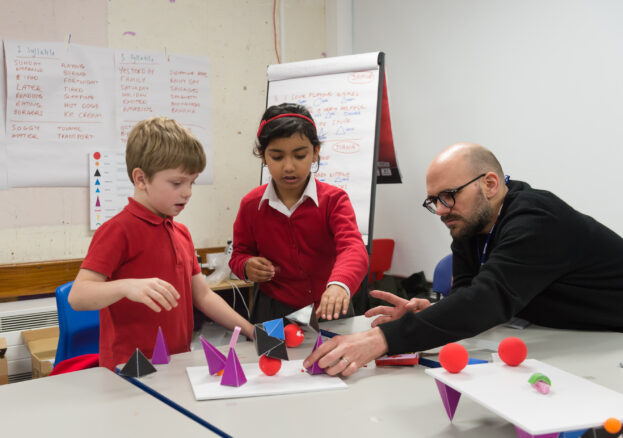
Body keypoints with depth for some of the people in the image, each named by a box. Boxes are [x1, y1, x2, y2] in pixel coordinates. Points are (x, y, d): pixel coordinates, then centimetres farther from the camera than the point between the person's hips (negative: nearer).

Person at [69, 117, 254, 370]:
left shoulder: (181, 233, 16)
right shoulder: (118, 230, -8)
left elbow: (202, 295, 20)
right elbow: (77, 296, -16)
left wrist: (250, 330, 13)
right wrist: (126, 286, -32)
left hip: (178, 364, 6)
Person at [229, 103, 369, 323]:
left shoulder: (333, 200, -8)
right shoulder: (251, 204, 0)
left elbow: (354, 248, -24)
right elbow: (240, 253, 13)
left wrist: (339, 283, -45)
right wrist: (246, 266, -12)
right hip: (273, 311, 1)